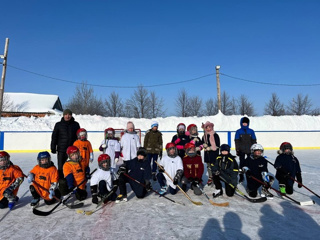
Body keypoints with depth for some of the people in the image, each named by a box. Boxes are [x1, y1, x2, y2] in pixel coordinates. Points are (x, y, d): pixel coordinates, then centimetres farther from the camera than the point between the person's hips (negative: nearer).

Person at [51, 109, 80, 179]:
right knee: (60, 167, 7)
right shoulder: (58, 125, 3)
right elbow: (54, 136, 6)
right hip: (61, 149, 0)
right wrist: (53, 147, 0)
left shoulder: (76, 124, 5)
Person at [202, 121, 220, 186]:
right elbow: (203, 143, 17)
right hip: (207, 153, 5)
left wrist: (210, 148, -13)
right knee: (208, 166, 11)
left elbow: (217, 145, -8)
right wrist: (204, 145, -5)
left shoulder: (215, 135, -6)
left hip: (214, 153, -5)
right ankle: (210, 178, 22)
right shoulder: (204, 136, 11)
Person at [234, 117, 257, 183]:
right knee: (242, 163, 5)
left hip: (250, 150, 1)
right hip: (242, 150, -1)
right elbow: (237, 141, -1)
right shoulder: (238, 131, 0)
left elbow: (254, 141, 7)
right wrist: (237, 150, -6)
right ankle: (241, 177, 14)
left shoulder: (251, 131, 3)